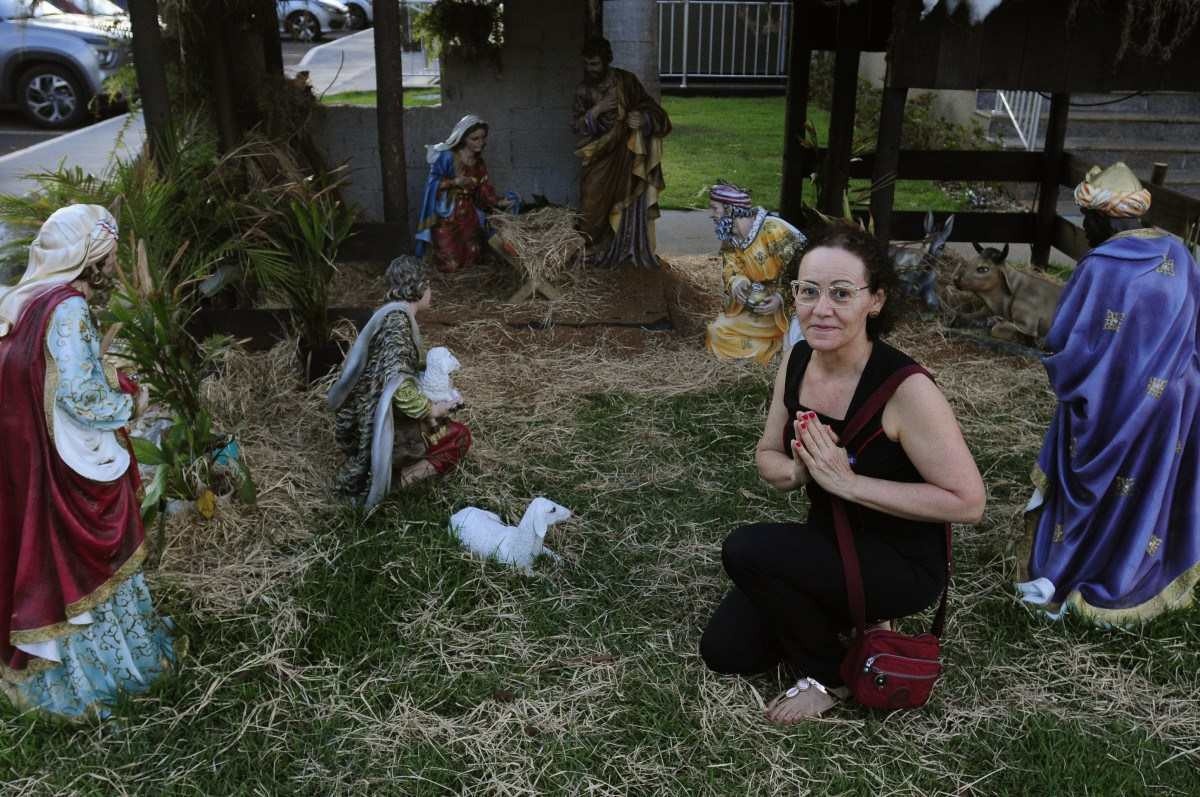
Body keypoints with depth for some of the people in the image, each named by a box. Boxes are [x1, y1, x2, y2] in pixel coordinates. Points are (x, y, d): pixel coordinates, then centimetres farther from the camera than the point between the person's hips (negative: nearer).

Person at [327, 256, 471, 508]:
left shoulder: (395, 314, 8)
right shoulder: (398, 319, -22)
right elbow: (398, 384, -31)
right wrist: (430, 409, -19)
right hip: (387, 427, -9)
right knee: (460, 437, 3)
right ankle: (395, 481, -8)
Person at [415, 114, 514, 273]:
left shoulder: (479, 163, 7)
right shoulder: (447, 156, -14)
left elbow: (484, 189, 3)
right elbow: (433, 182, -12)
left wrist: (498, 201, -13)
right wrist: (454, 182, -24)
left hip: (467, 214, 6)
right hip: (445, 215, -6)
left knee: (471, 260, 6)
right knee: (450, 265, -7)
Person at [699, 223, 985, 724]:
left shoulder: (905, 389, -27)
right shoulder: (797, 361, -6)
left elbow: (968, 502, -25)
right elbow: (767, 456, 5)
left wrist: (848, 481, -29)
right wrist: (796, 471, -19)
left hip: (902, 563, -6)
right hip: (828, 543, 7)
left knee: (747, 549, -27)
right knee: (724, 651, 2)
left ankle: (827, 677, -2)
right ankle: (837, 620, 22)